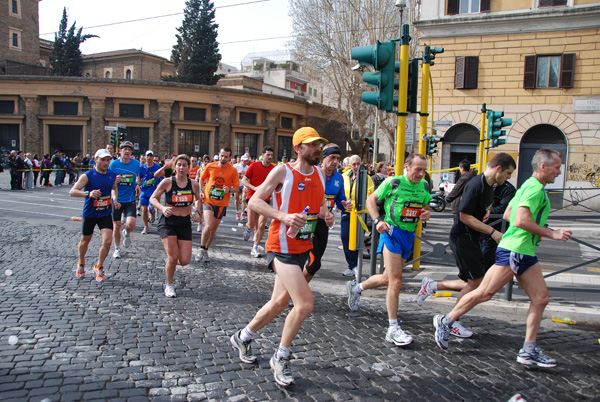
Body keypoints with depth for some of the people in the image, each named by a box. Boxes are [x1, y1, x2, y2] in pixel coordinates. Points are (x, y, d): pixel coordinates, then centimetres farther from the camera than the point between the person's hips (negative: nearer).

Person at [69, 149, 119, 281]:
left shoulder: (112, 175, -1)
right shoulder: (87, 176, -14)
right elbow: (72, 192, -21)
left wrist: (115, 200, 5)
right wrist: (88, 193, -38)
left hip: (105, 214, 2)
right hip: (89, 214, -2)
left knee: (107, 241, -12)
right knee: (85, 241, 15)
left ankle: (99, 267, 13)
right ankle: (81, 264, 44)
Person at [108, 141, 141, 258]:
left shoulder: (136, 163, -2)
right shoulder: (114, 164, -6)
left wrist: (137, 184, -2)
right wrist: (114, 180, -21)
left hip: (130, 200, 0)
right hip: (116, 199, 0)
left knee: (131, 224, -16)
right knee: (117, 226, 6)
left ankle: (126, 234, 21)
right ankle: (117, 248, 29)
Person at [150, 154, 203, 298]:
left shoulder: (194, 184, 0)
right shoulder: (167, 182, -8)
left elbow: (198, 199, 19)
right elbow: (153, 198, -2)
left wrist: (197, 211, 2)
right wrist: (162, 208, -21)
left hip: (185, 223, 3)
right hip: (168, 222, -3)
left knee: (184, 261, -2)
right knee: (173, 257, -12)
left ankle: (169, 262, 35)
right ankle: (169, 285, 15)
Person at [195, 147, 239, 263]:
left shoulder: (233, 170, -4)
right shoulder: (210, 166, -2)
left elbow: (236, 188, 0)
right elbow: (201, 179, 14)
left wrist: (229, 190, -20)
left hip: (221, 204, 1)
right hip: (208, 201, -1)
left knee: (213, 229, 10)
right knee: (209, 226, -18)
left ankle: (206, 250, 30)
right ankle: (202, 249, 3)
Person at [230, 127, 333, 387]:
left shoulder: (319, 173, 9)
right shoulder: (283, 172, -11)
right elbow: (254, 202, -13)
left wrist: (326, 214, -2)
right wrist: (284, 216, -27)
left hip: (303, 247, 8)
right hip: (282, 246, -8)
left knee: (279, 303, 16)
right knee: (305, 303, -16)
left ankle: (243, 338, 40)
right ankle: (280, 358, 6)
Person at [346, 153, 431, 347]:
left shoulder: (423, 186, 9)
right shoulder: (393, 182, -7)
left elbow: (426, 205, 23)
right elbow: (371, 200, 0)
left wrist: (426, 214, -2)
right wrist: (378, 220, -15)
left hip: (409, 235, 7)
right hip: (392, 231, -7)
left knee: (387, 279, 16)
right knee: (396, 281, -12)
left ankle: (356, 288, 43)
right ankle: (393, 329, -4)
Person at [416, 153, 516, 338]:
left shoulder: (489, 185, 9)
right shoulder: (476, 185, -20)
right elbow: (465, 216, -22)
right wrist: (493, 232, -20)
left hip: (472, 238, 10)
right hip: (462, 237, -10)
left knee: (473, 283, 10)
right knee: (475, 282, -4)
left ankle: (432, 285, 22)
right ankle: (452, 322, 11)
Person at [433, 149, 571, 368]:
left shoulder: (528, 186, 19)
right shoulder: (535, 188, -14)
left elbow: (508, 215, 23)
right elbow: (521, 220, -25)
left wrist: (535, 232, 22)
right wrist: (551, 233, -16)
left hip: (525, 253, 11)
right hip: (513, 251, -11)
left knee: (541, 298, 7)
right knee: (484, 293, -5)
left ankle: (528, 351, 12)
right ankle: (445, 322, 9)